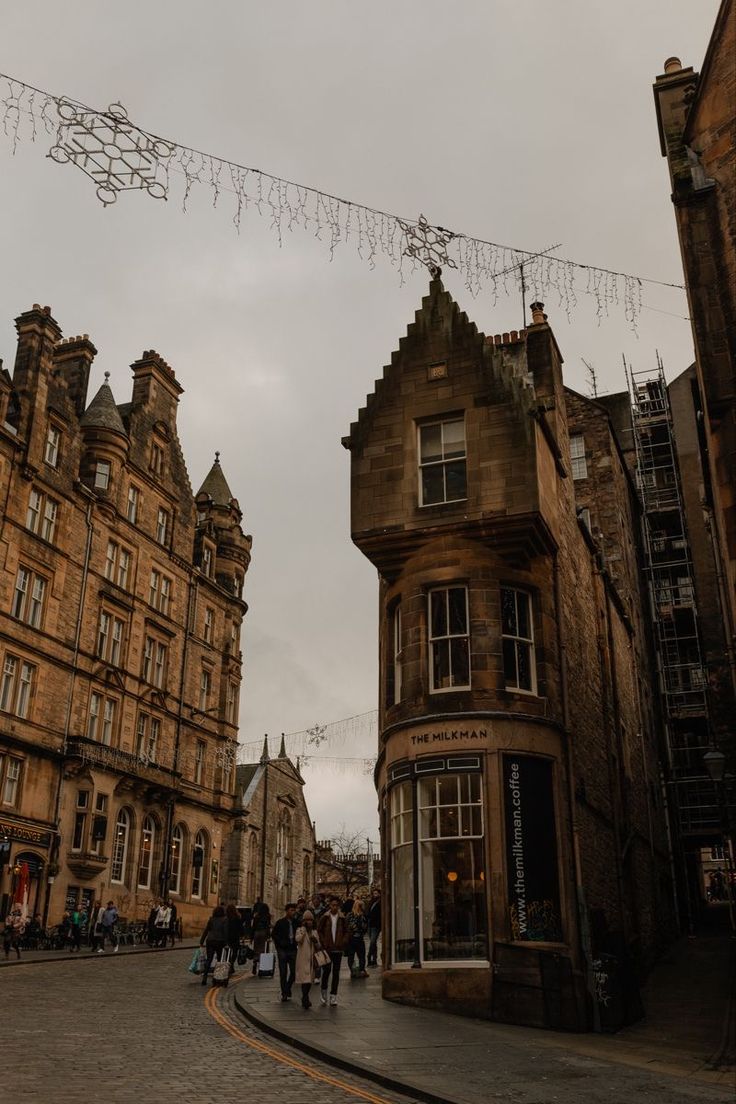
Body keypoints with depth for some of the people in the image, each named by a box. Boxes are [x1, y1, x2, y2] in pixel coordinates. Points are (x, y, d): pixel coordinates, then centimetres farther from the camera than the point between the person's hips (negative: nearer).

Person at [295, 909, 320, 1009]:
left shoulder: (315, 932, 13)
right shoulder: (300, 930, -2)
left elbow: (318, 947, 15)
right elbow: (298, 939, -23)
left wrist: (315, 941, -7)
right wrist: (303, 928, -18)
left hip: (312, 959, 5)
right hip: (303, 959, -5)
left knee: (310, 979, 11)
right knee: (305, 979, -14)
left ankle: (305, 999, 24)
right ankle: (306, 999, -12)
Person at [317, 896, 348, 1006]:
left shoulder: (342, 918, 5)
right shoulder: (324, 917, 0)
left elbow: (346, 931, 12)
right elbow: (319, 931, 4)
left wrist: (343, 941, -4)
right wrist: (323, 942, -7)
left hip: (338, 948, 2)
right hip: (327, 948, -2)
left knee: (336, 972, 3)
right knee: (326, 970, -6)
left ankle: (333, 995, 11)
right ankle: (323, 990, 18)